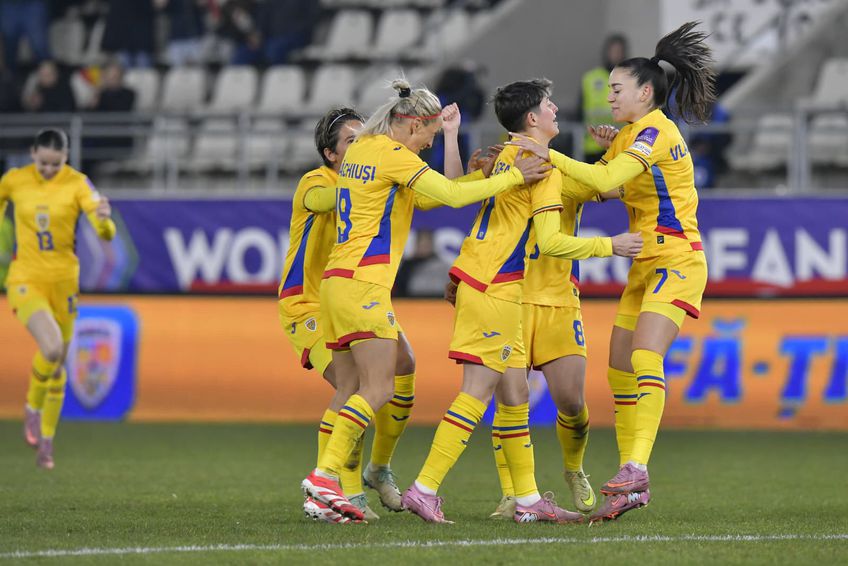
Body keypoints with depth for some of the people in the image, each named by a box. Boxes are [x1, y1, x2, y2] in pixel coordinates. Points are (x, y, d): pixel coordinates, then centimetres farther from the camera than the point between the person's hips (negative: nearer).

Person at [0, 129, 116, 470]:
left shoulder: (77, 184, -8)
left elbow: (106, 233, -18)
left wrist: (104, 219, -40)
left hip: (63, 281, 1)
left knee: (57, 365, 10)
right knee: (52, 347, -26)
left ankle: (45, 441, 27)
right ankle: (32, 409, 1)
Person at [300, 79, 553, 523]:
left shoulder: (360, 149, 18)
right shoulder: (394, 154, -9)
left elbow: (423, 198, 23)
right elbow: (452, 196, -16)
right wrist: (514, 177, -8)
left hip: (336, 281, 9)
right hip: (364, 282, -9)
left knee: (351, 393, 7)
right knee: (378, 389, -11)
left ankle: (326, 486, -1)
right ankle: (324, 475, -20)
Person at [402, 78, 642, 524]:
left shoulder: (509, 156, 14)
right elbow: (549, 241, -16)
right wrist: (610, 246, -9)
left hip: (480, 281, 9)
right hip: (494, 288, -9)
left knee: (514, 395, 11)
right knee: (478, 391, -9)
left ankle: (528, 499, 14)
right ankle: (424, 489, -11)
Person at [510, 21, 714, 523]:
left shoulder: (656, 132, -14)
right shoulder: (629, 137, 15)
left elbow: (606, 180, -27)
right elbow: (592, 184, 15)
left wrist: (549, 154, -23)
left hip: (677, 261, -10)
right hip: (646, 264, 10)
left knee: (645, 359, -23)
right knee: (620, 370, 5)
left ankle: (636, 468, -31)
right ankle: (631, 487, 8)